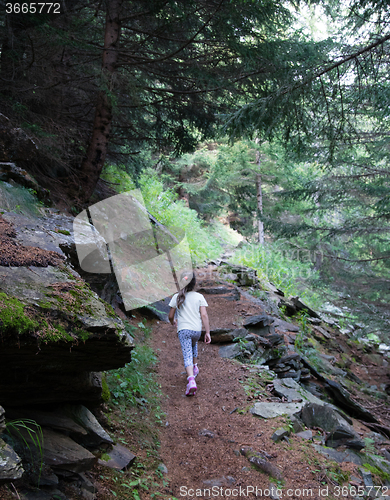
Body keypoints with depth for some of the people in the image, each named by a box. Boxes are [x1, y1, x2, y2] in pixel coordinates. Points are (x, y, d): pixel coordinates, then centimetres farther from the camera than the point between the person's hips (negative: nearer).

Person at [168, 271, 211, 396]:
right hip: (197, 329, 2)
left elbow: (170, 316, 5)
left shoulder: (177, 297, 2)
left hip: (183, 330, -2)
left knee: (187, 355, -8)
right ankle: (194, 367, 40)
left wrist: (173, 322, 29)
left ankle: (191, 379, -25)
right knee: (193, 345, 34)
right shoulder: (199, 297, 1)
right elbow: (204, 315, -6)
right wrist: (208, 333, -3)